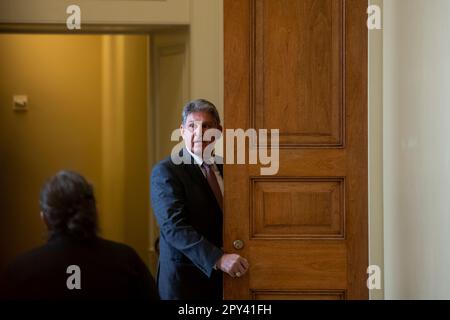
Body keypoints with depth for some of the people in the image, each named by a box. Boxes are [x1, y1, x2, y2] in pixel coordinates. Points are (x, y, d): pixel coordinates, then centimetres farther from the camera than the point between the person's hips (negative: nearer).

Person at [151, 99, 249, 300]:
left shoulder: (224, 168, 9)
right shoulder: (165, 172, -10)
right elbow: (174, 227, -22)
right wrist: (218, 259, -31)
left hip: (223, 281, 6)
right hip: (183, 283, -6)